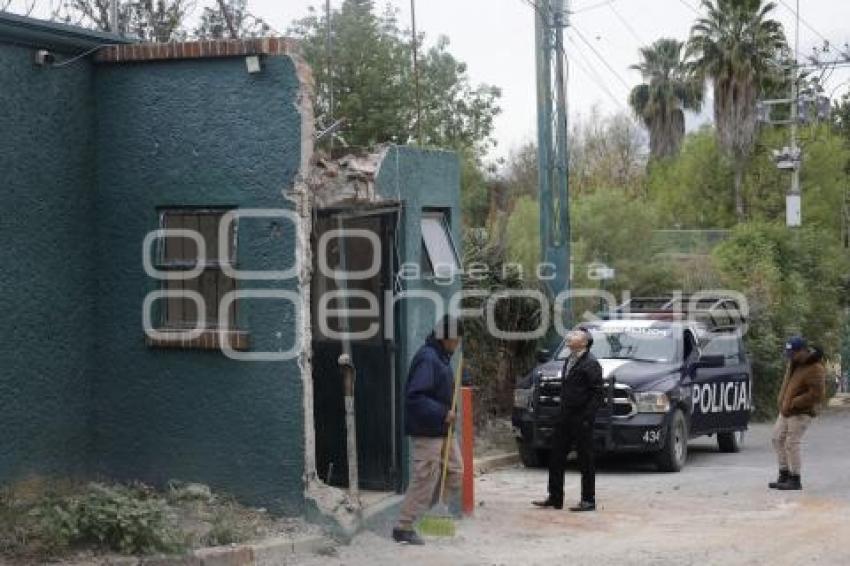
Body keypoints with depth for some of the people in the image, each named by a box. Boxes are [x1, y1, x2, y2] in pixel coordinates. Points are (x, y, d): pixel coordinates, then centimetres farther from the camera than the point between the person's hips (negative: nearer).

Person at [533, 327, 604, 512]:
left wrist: (587, 416, -20)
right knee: (556, 457, 11)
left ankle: (588, 500, 6)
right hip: (566, 417, 9)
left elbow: (599, 392, -16)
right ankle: (555, 498, 19)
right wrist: (562, 412, 14)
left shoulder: (590, 364, -12)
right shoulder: (569, 361, 15)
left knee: (585, 460, -1)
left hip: (581, 419, -9)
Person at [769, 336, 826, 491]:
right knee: (778, 440, 10)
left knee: (791, 444, -10)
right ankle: (784, 476, 17)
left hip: (801, 413, -9)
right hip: (786, 410, 9)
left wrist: (793, 403, -23)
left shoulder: (815, 370, -22)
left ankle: (795, 480, -1)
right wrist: (782, 400, 9)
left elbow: (816, 395, -26)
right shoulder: (795, 361, 5)